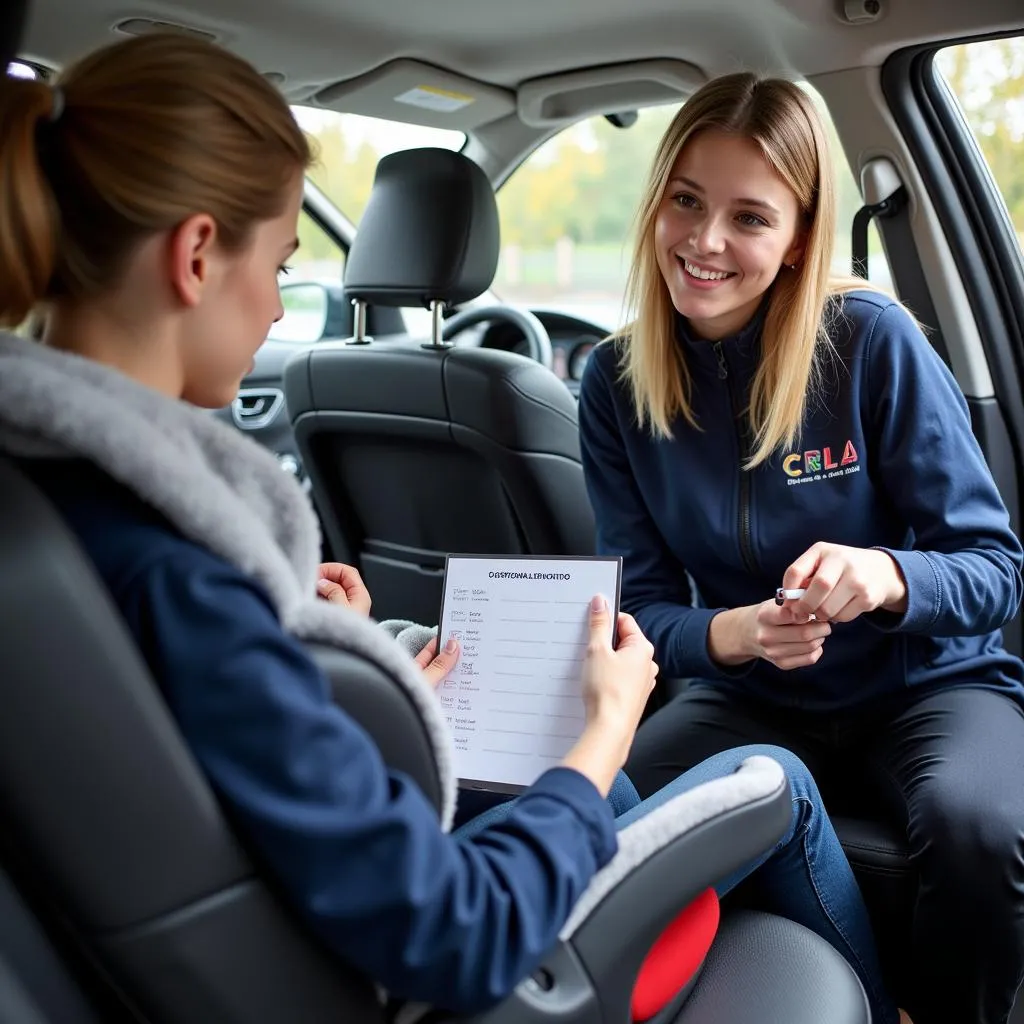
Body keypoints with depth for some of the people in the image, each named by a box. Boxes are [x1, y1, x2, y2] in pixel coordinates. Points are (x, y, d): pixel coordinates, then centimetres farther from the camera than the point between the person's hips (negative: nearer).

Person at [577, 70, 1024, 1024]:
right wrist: (729, 633, -27)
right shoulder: (616, 384, -7)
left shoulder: (873, 340, -16)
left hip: (926, 683, -1)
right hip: (753, 700, 2)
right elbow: (644, 605, -4)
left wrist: (886, 577, -35)